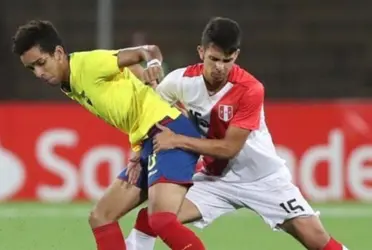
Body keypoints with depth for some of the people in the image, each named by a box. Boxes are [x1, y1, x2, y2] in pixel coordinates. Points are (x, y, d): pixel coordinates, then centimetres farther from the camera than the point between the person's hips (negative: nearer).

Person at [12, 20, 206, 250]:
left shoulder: (90, 63, -10)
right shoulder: (69, 86, 15)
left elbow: (147, 50, -18)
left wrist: (152, 62, -39)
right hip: (147, 141, 10)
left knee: (162, 220, -26)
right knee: (101, 218, 10)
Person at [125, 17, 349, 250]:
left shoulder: (250, 90, -24)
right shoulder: (181, 80, -14)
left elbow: (229, 148, -22)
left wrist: (177, 140, -23)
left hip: (264, 179, -3)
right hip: (215, 178, 3)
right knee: (150, 218, -14)